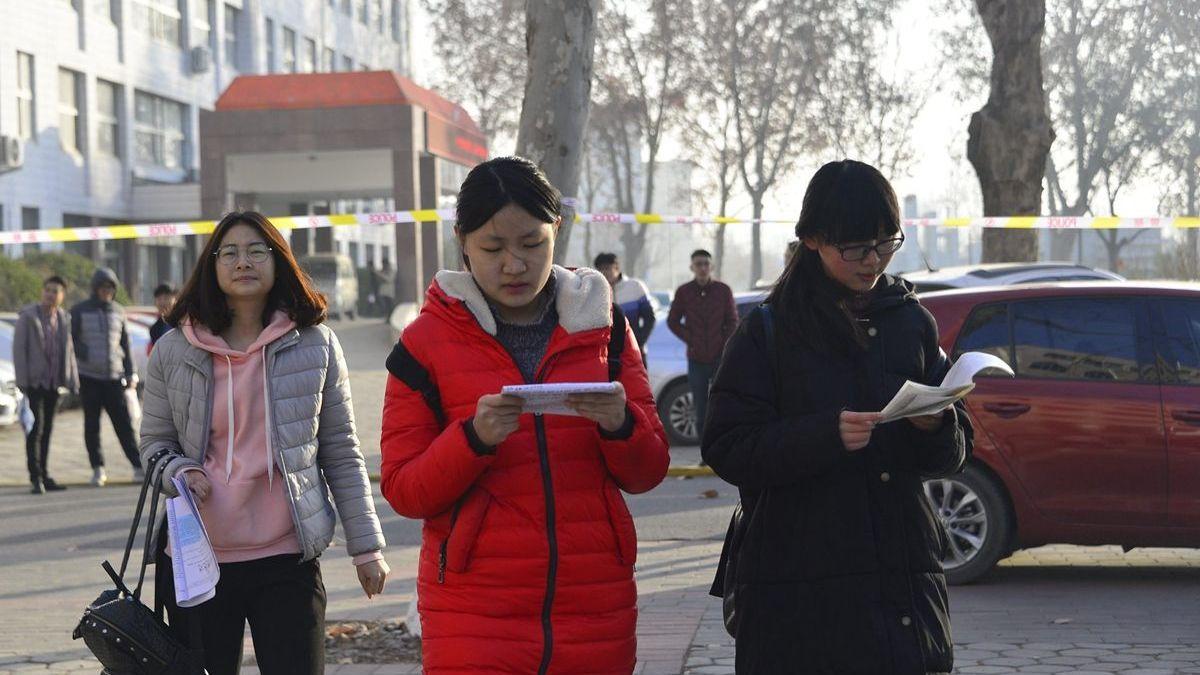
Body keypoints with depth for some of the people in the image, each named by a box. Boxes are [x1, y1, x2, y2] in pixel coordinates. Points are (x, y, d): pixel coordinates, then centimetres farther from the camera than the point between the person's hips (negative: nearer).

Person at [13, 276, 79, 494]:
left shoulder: (65, 318, 9)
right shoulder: (27, 316, -5)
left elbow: (69, 350, 14)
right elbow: (18, 349, -7)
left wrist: (72, 380, 8)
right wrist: (22, 381, -13)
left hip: (54, 382, 5)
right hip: (34, 381, -5)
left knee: (47, 429, 10)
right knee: (36, 428, -11)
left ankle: (44, 476, 16)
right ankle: (36, 478, -11)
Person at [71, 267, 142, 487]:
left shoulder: (118, 311, 10)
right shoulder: (79, 311, 0)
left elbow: (125, 344, 14)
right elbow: (69, 340, 2)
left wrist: (131, 373, 9)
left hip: (114, 377, 1)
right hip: (89, 377, -1)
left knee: (124, 422, -4)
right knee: (92, 425, 4)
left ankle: (138, 466, -3)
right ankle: (97, 469, 11)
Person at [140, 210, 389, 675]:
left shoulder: (315, 346, 2)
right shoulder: (173, 352, 3)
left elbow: (341, 453, 4)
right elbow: (154, 444, 12)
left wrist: (365, 544, 2)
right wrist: (179, 473, -11)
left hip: (287, 560, -1)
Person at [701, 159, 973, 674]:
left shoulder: (912, 323, 10)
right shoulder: (767, 332, 0)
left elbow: (954, 454, 11)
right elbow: (728, 451, -8)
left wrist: (935, 429, -12)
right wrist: (825, 435, -21)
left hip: (903, 575, 3)